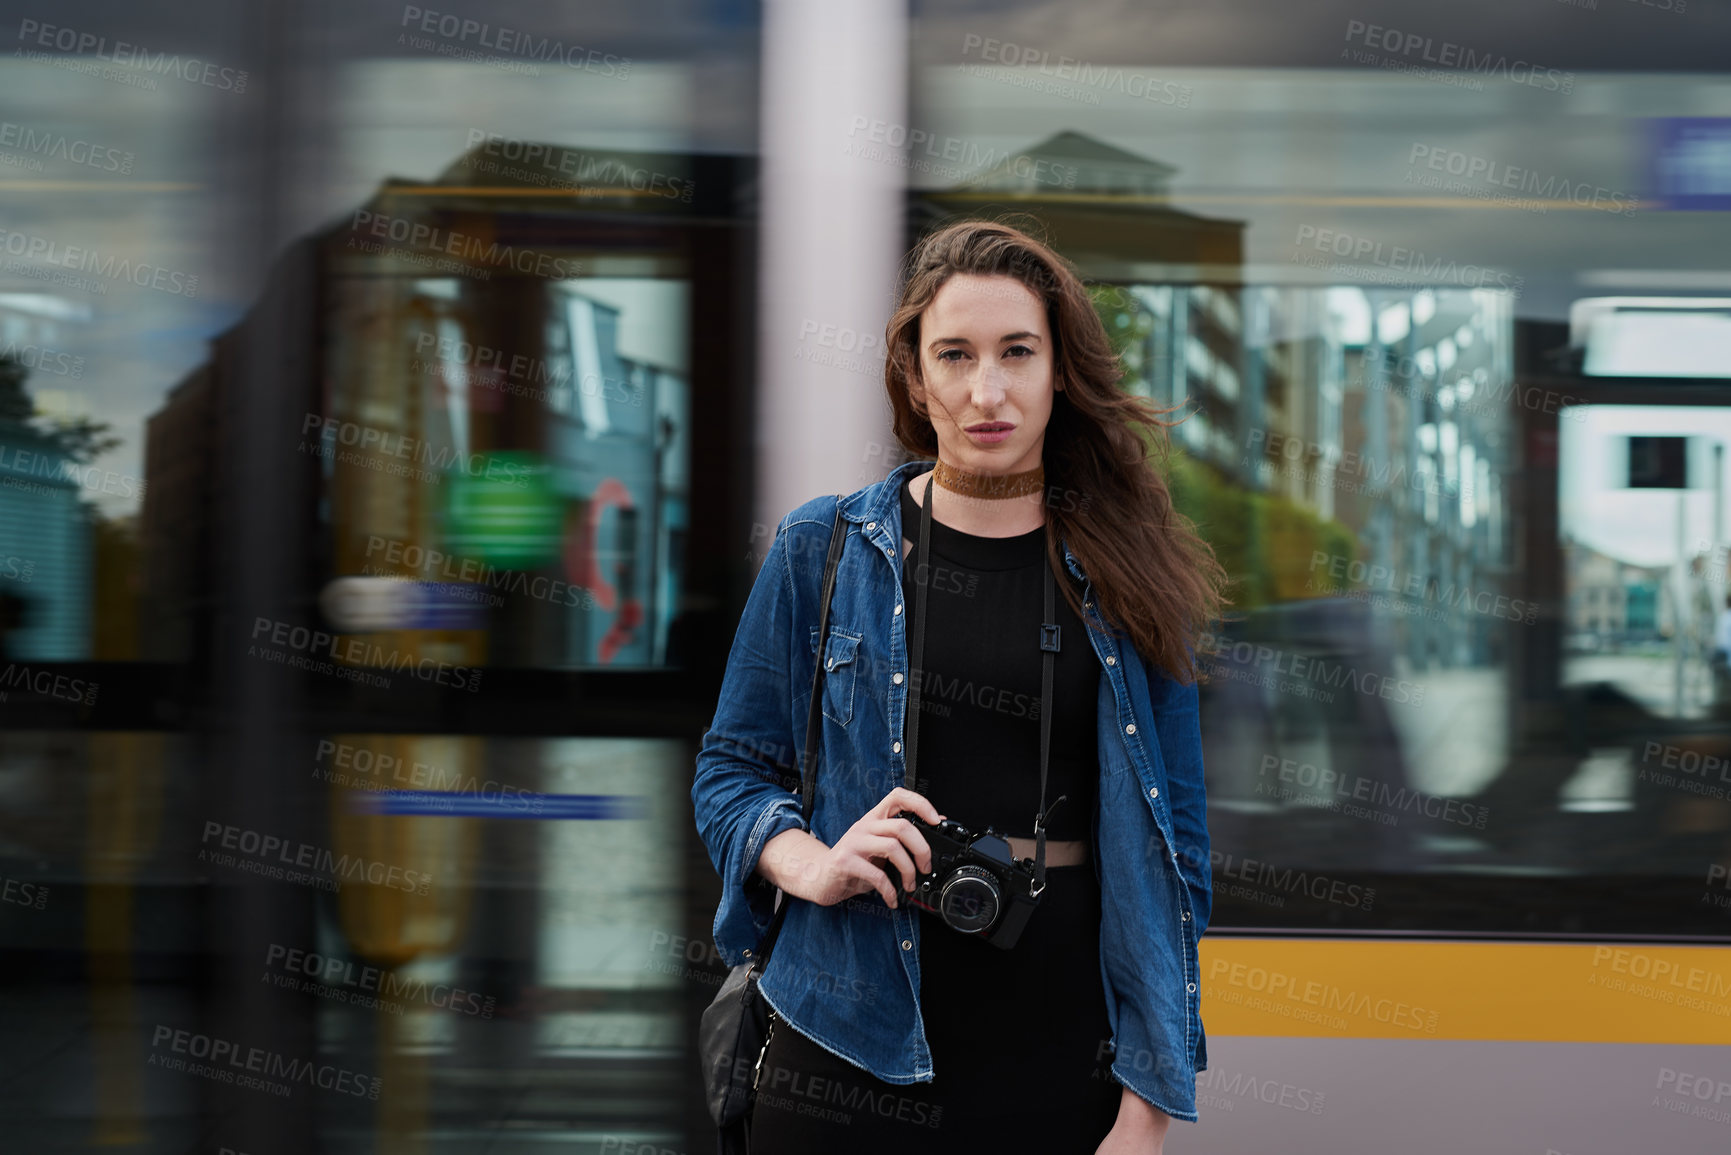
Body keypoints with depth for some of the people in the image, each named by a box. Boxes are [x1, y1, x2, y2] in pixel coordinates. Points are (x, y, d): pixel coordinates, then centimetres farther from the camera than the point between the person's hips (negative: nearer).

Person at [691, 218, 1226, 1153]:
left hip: (1062, 1054, 0)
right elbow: (730, 768, 7)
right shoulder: (824, 548, 2)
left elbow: (1172, 843, 1)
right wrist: (809, 864, -15)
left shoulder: (1123, 581, 1)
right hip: (854, 1038, 0)